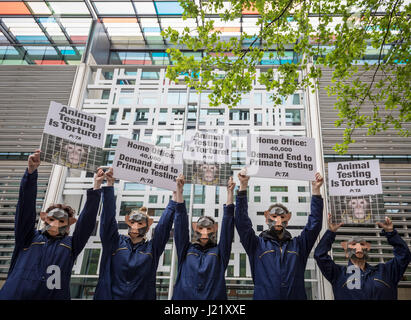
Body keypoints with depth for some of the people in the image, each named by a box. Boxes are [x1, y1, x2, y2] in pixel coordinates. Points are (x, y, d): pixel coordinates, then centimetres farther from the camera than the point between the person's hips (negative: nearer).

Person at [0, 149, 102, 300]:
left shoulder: (70, 245, 10)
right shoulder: (29, 238, 10)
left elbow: (87, 220, 2)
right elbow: (26, 206, 0)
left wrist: (96, 188, -6)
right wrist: (31, 171, -10)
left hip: (54, 296, 1)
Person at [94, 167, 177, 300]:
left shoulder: (152, 248, 4)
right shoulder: (116, 243, 4)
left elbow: (164, 224, -3)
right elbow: (108, 217, -3)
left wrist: (175, 195, -10)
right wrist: (109, 185, -11)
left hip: (142, 296, 0)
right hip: (109, 296, 0)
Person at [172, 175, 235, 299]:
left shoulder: (219, 252, 8)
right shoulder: (186, 250, 10)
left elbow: (227, 225, 1)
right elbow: (181, 224, 3)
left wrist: (230, 193, -7)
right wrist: (179, 191, -5)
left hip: (214, 296, 0)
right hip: (183, 296, 0)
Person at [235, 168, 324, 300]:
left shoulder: (297, 245, 13)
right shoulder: (257, 245, 7)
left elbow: (314, 224, 7)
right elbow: (242, 222, -3)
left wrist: (316, 190, 0)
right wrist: (243, 187, -10)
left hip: (296, 296, 2)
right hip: (264, 296, -2)